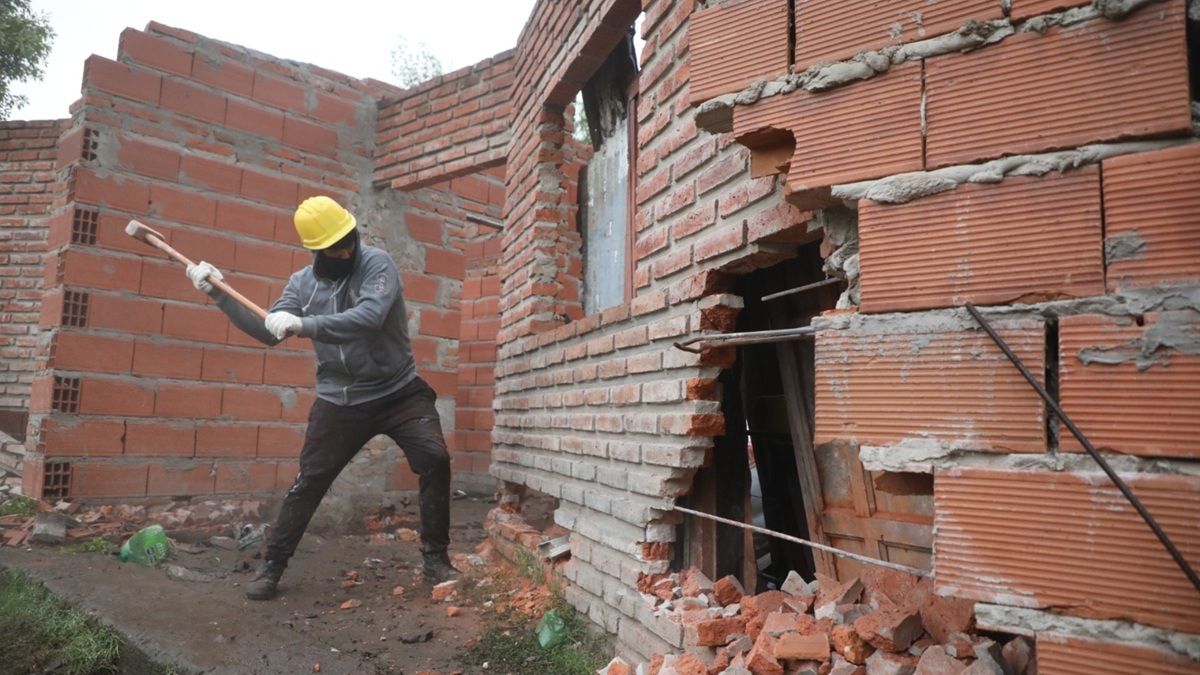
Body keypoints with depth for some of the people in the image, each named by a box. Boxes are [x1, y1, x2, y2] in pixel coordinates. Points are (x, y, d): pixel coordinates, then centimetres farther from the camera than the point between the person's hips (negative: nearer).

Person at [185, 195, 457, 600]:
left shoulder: (377, 264, -12)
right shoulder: (303, 283, 3)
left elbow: (368, 317, -29)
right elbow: (269, 332, 7)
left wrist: (302, 325, -34)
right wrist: (219, 295, 1)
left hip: (398, 393, -3)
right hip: (340, 402, 3)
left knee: (435, 461, -17)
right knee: (308, 481, 5)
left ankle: (435, 557, -2)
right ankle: (273, 564, 22)